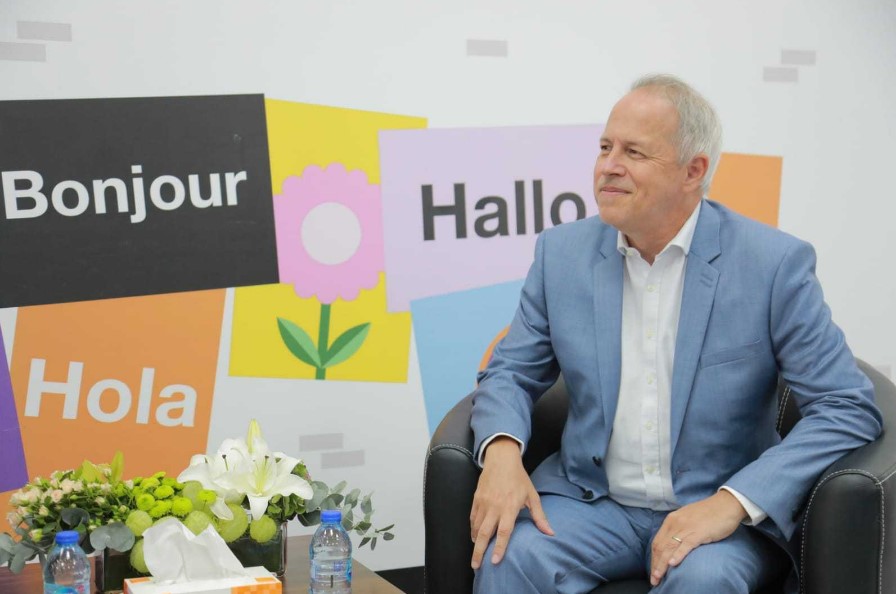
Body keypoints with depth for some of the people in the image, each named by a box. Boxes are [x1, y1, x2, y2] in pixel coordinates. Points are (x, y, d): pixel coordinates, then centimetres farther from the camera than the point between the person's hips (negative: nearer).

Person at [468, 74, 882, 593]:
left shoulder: (774, 263, -10)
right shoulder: (563, 252, 2)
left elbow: (850, 408, -10)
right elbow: (511, 372, 9)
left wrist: (733, 502, -22)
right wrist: (502, 449, -15)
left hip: (720, 508, -2)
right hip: (590, 496, 2)